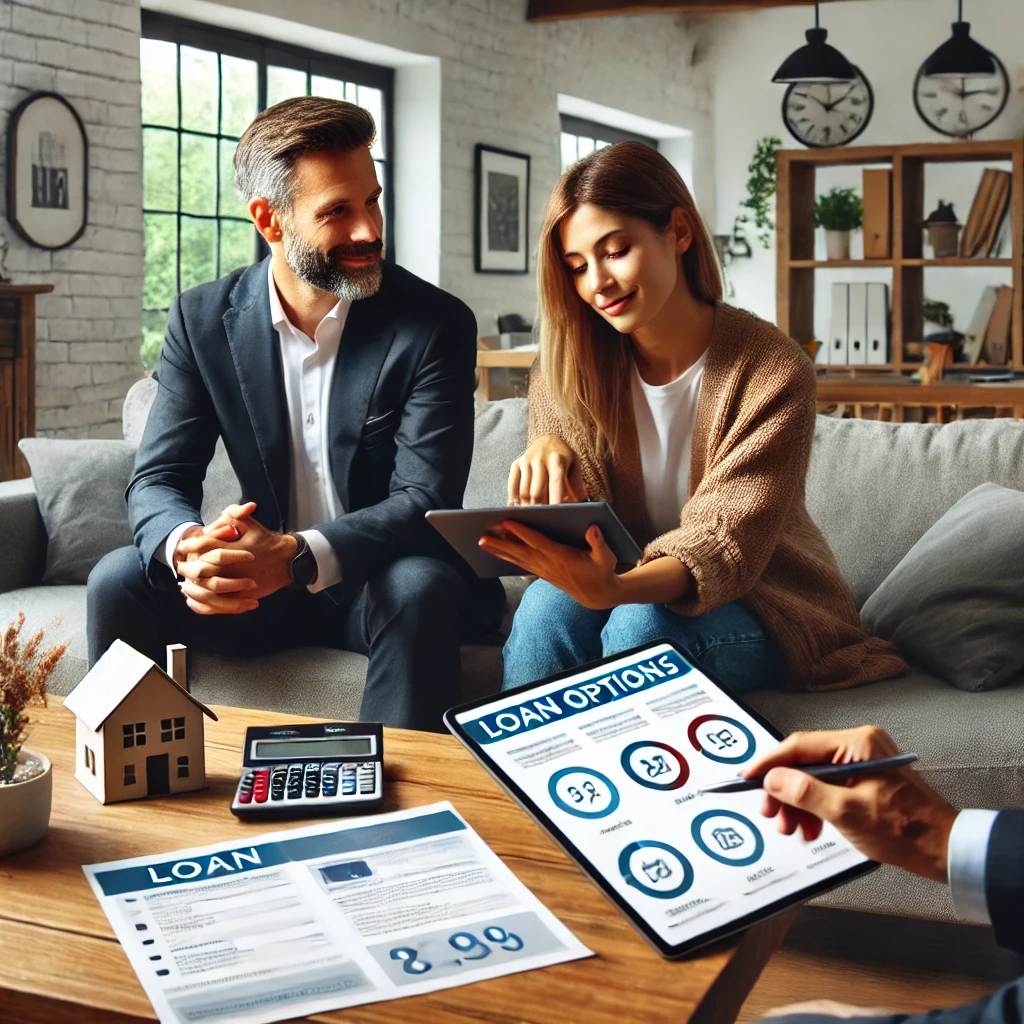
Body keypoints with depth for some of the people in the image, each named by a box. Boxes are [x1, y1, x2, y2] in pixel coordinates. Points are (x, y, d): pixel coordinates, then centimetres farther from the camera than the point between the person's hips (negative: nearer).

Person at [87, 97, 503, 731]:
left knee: (421, 588, -34)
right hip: (257, 581, 3)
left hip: (382, 579, -2)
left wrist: (296, 557, -36)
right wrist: (187, 546, -30)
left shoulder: (437, 323, -11)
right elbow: (159, 480, -4)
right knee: (119, 580, -19)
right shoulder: (203, 320, -1)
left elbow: (426, 498, -19)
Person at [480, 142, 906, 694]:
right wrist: (547, 451, -27)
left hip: (764, 606, -3)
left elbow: (729, 543, -23)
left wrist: (616, 588, -44)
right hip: (632, 586, 3)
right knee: (551, 602, -29)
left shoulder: (772, 371, -16)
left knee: (643, 623, -33)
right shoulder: (567, 369, -3)